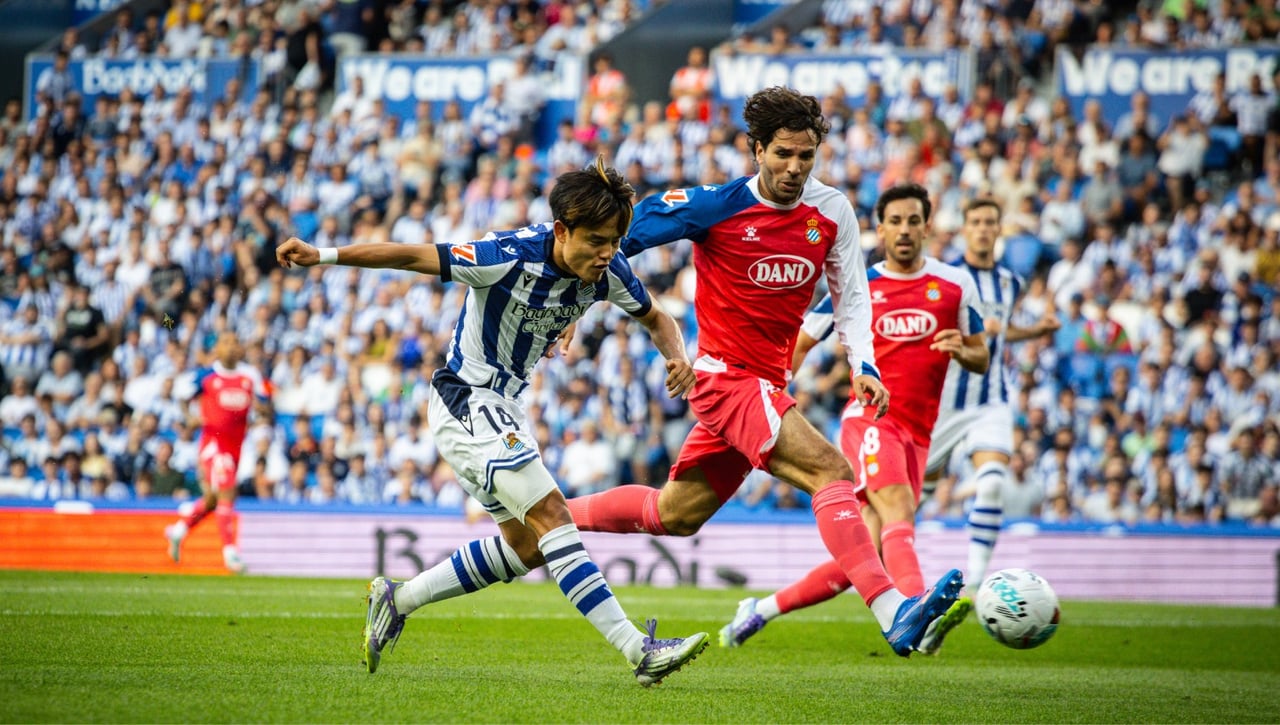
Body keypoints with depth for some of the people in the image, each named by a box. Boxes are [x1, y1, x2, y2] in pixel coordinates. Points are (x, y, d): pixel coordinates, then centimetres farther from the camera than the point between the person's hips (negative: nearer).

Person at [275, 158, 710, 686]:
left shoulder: (606, 270, -8)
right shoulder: (512, 257, -27)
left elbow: (655, 317, 10)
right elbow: (415, 257, -22)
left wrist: (677, 356, -12)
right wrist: (323, 256, -25)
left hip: (504, 406, 9)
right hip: (466, 401, -9)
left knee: (525, 547, 13)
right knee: (551, 516, -18)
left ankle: (396, 601, 24)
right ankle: (638, 650, -24)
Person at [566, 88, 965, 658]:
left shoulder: (832, 212, 2)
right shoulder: (715, 206, -12)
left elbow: (850, 294, 11)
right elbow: (623, 235, -1)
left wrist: (863, 364, -4)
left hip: (767, 385, 7)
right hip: (724, 374, -7)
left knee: (675, 515, 17)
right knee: (831, 471, -24)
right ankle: (894, 614, -35)